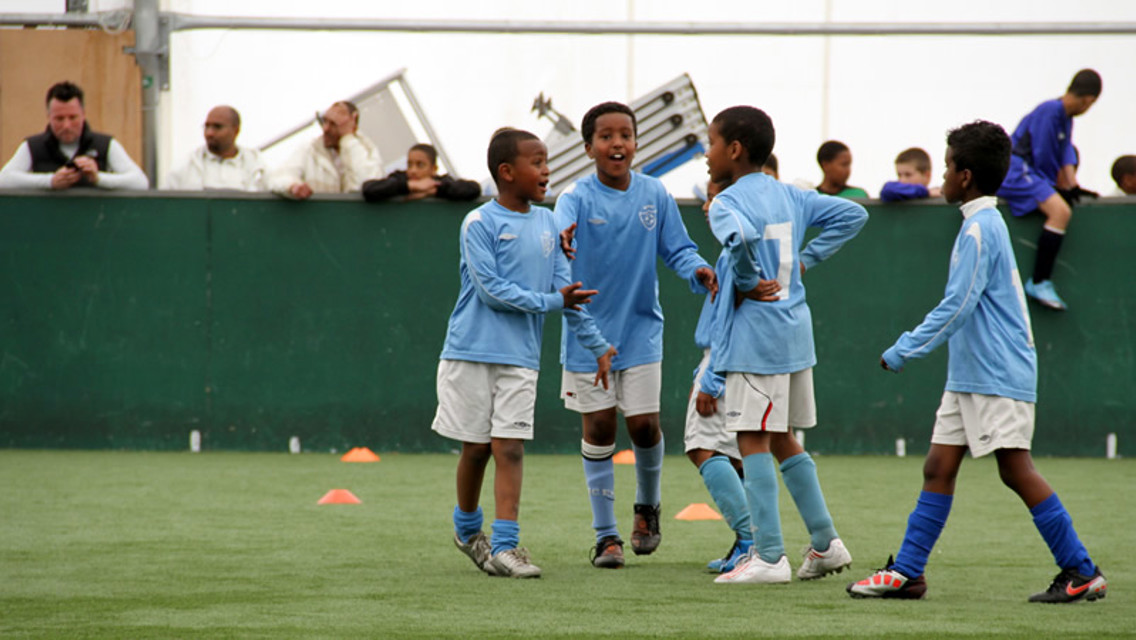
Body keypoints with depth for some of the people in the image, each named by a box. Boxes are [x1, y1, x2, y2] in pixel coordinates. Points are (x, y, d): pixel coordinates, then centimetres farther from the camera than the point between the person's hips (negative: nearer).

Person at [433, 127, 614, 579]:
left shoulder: (546, 223, 10)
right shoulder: (479, 224, -7)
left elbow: (565, 288, 13)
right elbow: (491, 290, -14)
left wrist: (597, 345, 10)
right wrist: (551, 302, -14)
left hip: (520, 356, 4)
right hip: (472, 351, -4)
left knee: (509, 449, -6)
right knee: (475, 448, 5)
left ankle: (505, 545, -9)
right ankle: (467, 528, 27)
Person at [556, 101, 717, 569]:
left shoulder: (654, 195, -2)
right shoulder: (577, 198, -11)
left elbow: (677, 249, 3)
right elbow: (559, 233, -30)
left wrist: (698, 271, -19)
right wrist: (561, 245, -55)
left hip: (641, 329, 2)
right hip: (589, 331, -2)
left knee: (644, 424, -1)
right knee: (599, 428, 2)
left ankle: (647, 507, 28)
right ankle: (606, 535, 11)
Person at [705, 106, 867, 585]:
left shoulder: (727, 204, -13)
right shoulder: (789, 196, 11)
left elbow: (739, 237, -35)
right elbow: (852, 214, 15)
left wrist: (747, 284, -18)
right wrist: (807, 258, 12)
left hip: (754, 334, -8)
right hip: (795, 333, 8)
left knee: (752, 441, -4)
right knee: (782, 440, 18)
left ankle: (769, 557, -7)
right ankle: (825, 542, 19)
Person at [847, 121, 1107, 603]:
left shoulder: (980, 229, -15)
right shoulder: (984, 224, 15)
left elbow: (957, 307, -20)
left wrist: (904, 351, -14)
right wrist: (907, 345, 22)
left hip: (999, 377, -10)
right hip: (968, 377, 10)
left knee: (1016, 471, -8)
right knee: (938, 468, 7)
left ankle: (1082, 573, -4)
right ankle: (906, 572, 8)